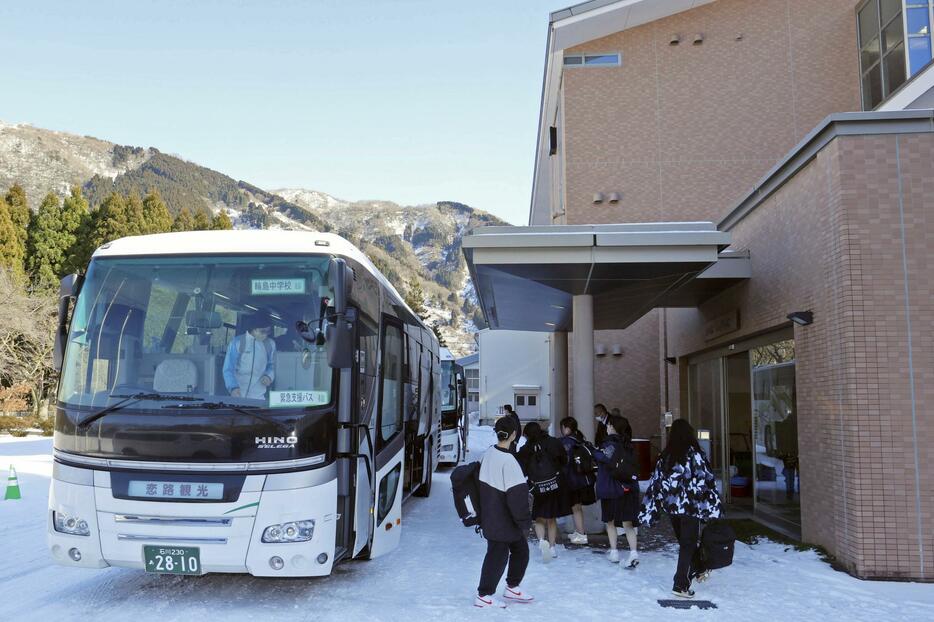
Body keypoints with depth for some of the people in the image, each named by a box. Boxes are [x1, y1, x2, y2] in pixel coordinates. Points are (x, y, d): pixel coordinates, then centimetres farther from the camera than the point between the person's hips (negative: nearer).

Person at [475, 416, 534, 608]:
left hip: (490, 515, 8)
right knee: (498, 555, 5)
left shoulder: (489, 453, 0)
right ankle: (484, 596, 16)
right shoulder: (508, 461, -25)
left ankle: (512, 588, 32)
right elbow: (517, 495, -22)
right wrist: (525, 522, -13)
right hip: (502, 520, -8)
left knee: (520, 549, 19)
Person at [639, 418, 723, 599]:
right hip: (690, 507, -5)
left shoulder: (665, 456, 3)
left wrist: (647, 513, 10)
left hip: (671, 507, 5)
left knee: (685, 542, 22)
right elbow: (706, 480, -12)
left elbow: (655, 483, 5)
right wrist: (715, 507, -3)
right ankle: (681, 586, 1)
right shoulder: (694, 454, -10)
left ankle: (699, 570, 41)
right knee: (687, 545, 3)